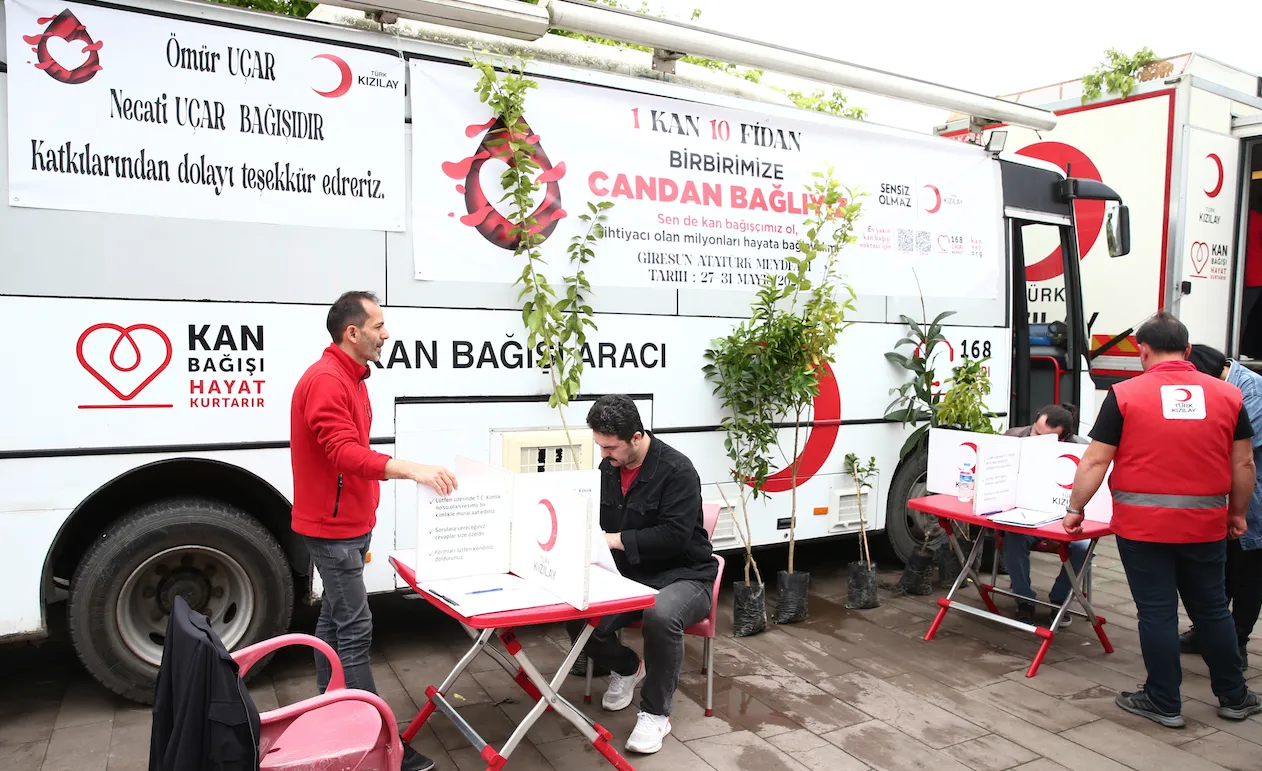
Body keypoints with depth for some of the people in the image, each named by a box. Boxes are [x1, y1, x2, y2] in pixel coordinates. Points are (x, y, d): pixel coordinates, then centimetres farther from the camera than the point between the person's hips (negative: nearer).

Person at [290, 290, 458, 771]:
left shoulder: (349, 377, 14)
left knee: (334, 620, 14)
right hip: (334, 528, -10)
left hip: (345, 525, 10)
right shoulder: (326, 381, -18)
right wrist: (413, 470, -38)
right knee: (354, 631, -8)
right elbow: (345, 453, -29)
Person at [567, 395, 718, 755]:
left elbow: (675, 535, -26)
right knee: (578, 616, -19)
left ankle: (655, 713, -15)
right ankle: (626, 668, 15)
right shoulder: (608, 468, 2)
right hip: (628, 576, 6)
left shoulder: (677, 470, -19)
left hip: (682, 576, -6)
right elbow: (599, 520, 13)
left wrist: (617, 539, -26)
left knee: (661, 616, -39)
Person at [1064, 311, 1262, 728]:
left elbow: (1095, 462, -8)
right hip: (1205, 525, 4)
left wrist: (1075, 510, 2)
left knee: (1157, 612, 6)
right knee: (1212, 609, 19)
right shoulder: (1227, 395, 2)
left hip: (1142, 525, -4)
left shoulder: (1125, 395, -9)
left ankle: (1164, 702, 17)